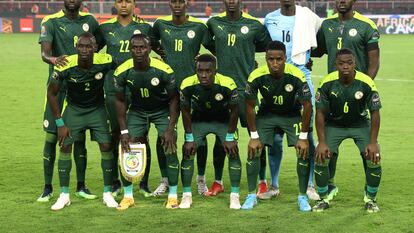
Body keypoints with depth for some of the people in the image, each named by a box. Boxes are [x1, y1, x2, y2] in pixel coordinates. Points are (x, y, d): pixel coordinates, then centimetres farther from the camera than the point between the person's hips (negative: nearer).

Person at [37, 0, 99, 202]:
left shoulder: (89, 21, 5)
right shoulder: (51, 22, -6)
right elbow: (44, 52, -19)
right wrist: (53, 59, -41)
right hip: (58, 87, -3)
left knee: (79, 137, 7)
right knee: (51, 136, -1)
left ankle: (81, 186, 16)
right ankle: (48, 188, 9)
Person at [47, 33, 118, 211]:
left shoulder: (104, 62, -25)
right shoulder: (65, 66, -26)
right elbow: (52, 93, -11)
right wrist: (60, 123, -11)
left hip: (97, 108, 0)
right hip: (73, 108, 0)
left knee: (106, 146, -7)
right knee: (65, 146, -8)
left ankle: (107, 193, 8)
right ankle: (64, 195, 3)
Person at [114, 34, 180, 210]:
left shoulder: (164, 71, -26)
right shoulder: (122, 72, -21)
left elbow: (173, 99, -14)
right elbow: (120, 100, -6)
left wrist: (170, 129, -18)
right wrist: (124, 131, -10)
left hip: (162, 111, -2)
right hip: (137, 111, 2)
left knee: (170, 149, -14)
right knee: (126, 149, -7)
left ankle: (173, 195, -2)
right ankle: (128, 196, 6)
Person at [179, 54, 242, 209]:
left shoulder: (228, 85, -32)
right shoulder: (187, 85, -28)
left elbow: (234, 111, -15)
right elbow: (185, 111, -10)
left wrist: (230, 137, -13)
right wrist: (189, 138, -10)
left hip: (223, 121, -1)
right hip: (198, 120, 1)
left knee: (233, 152, -14)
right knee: (187, 153, -10)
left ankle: (235, 196, -2)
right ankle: (186, 195, 3)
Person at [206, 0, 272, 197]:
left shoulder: (254, 25, -1)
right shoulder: (214, 23, 6)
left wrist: (245, 50, 2)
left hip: (246, 86, -2)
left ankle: (262, 181, 9)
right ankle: (217, 182, 17)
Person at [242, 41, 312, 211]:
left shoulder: (296, 76, -30)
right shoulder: (256, 76, -26)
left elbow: (307, 106, -18)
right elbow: (250, 106, -12)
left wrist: (303, 137, -16)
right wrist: (254, 136, -11)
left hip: (292, 115, -1)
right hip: (266, 114, 1)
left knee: (304, 151, -13)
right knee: (253, 151, -10)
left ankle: (302, 197, 2)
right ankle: (251, 196, 5)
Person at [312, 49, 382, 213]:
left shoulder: (366, 83, -23)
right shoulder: (327, 83, -21)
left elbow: (375, 113, -14)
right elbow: (320, 113, -12)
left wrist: (373, 142, -19)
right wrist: (322, 142, -18)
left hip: (361, 124, 0)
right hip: (334, 125, 1)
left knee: (374, 160, -16)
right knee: (321, 159, -15)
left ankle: (370, 199, 7)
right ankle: (323, 199, 7)